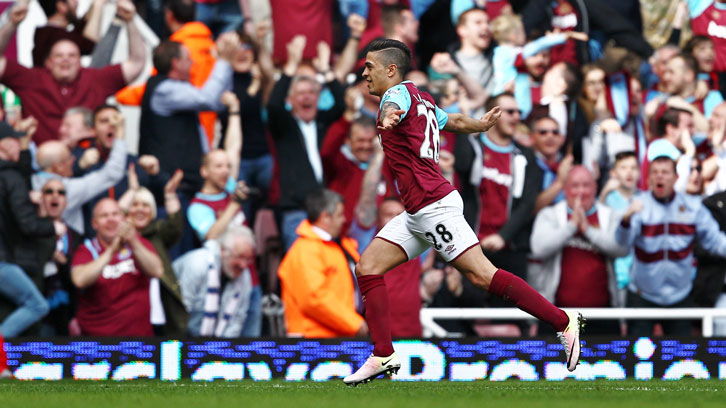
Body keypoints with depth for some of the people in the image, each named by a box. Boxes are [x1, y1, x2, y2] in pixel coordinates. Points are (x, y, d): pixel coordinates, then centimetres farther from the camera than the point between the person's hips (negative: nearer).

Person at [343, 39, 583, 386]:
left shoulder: (399, 92, -8)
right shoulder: (420, 99, 19)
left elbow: (394, 106, -34)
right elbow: (453, 121, 36)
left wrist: (388, 117, -58)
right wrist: (481, 125, 58)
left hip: (434, 205, -10)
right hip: (416, 213, 10)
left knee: (481, 274, -13)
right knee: (367, 267, 3)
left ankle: (564, 322, -10)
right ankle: (383, 355, 0)